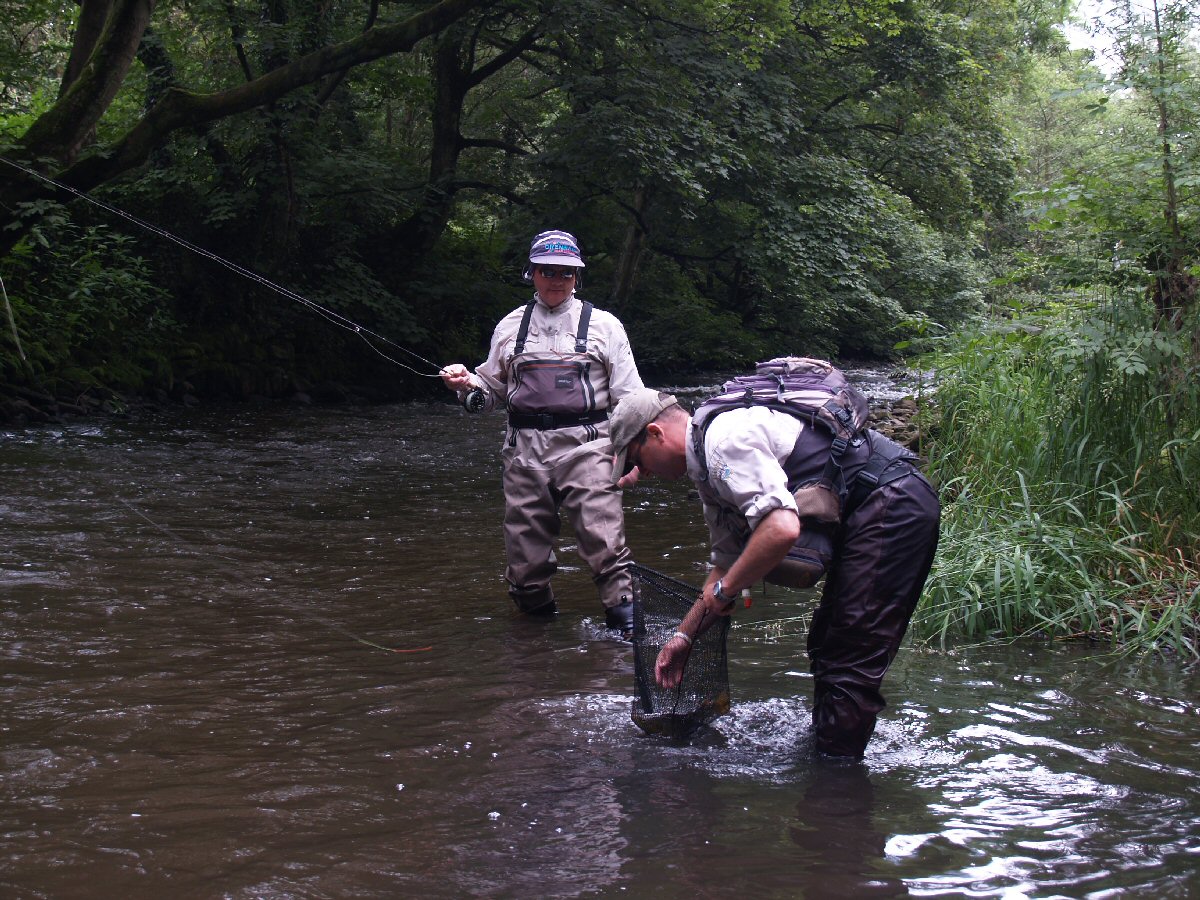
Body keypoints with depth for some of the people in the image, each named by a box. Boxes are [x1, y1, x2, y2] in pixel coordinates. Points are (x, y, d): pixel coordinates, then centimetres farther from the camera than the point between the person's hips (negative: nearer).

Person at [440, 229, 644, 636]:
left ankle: (626, 626, -10)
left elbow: (629, 397, 8)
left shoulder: (604, 325, 10)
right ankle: (537, 618, 21)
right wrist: (467, 383, 0)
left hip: (584, 446, -3)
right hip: (524, 449, 3)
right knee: (525, 550, 4)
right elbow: (493, 390, 22)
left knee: (605, 541, -15)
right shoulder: (510, 327, 17)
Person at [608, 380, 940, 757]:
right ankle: (823, 745, 32)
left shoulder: (725, 439, -16)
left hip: (888, 505, -11)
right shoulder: (710, 469, 17)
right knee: (827, 648, 20)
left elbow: (781, 528, -28)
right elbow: (727, 562, 27)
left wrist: (723, 589, -13)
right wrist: (684, 635, 27)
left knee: (849, 664, -9)